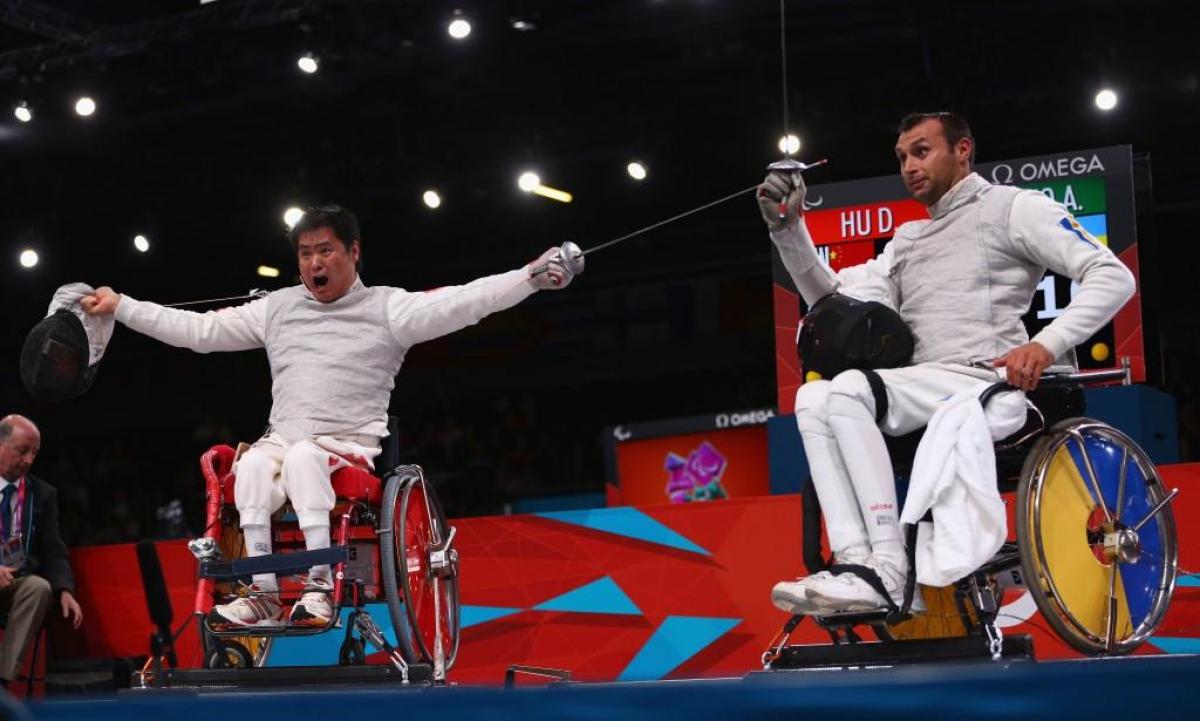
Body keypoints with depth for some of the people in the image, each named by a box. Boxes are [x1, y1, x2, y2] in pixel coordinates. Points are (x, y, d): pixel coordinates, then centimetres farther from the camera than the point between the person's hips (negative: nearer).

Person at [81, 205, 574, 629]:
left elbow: (459, 303, -12)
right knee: (253, 465, -31)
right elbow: (197, 330, 16)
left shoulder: (387, 307, 2)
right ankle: (263, 594, -32)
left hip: (350, 448, -3)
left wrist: (532, 275, -26)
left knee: (303, 457, -36)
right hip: (281, 440, 3)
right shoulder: (276, 309, 15)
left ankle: (320, 586, -36)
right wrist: (120, 307, 12)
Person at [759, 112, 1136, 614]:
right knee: (813, 398, -16)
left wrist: (1046, 344, -18)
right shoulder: (907, 239, 28)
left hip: (986, 384, -7)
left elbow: (1113, 277, -3)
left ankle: (887, 571, -29)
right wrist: (788, 229, 7)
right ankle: (854, 560, -29)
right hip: (923, 391, 7)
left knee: (848, 391, -26)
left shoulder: (1013, 206, 7)